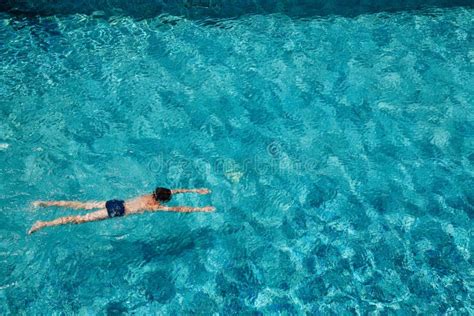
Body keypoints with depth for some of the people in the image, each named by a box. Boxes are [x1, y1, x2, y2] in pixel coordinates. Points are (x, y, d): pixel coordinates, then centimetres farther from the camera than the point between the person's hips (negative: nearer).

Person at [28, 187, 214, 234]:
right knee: (81, 219, -7)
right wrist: (201, 209, -7)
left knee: (82, 206, 10)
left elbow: (176, 190, 17)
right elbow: (179, 209, -12)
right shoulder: (156, 207, -12)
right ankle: (44, 224, -9)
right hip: (116, 211, -7)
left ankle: (46, 203, 12)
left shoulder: (152, 195, 8)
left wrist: (197, 191, 18)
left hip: (115, 203, 7)